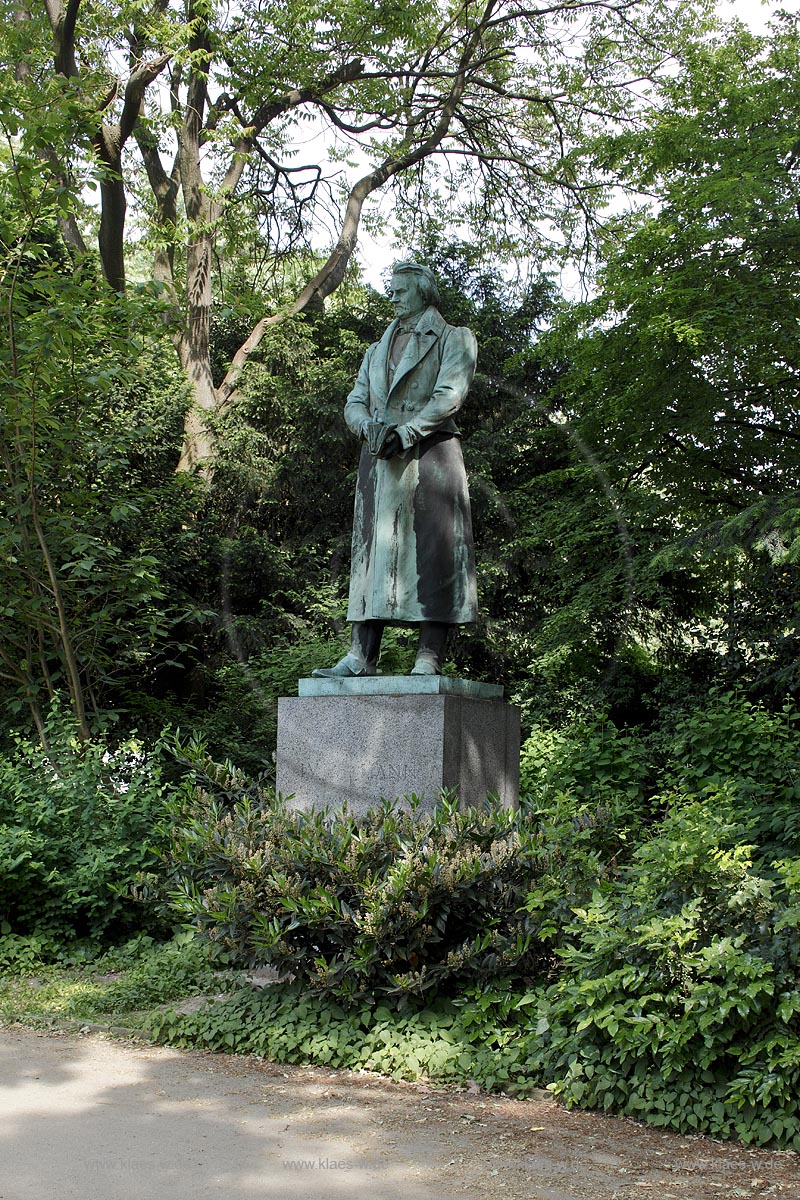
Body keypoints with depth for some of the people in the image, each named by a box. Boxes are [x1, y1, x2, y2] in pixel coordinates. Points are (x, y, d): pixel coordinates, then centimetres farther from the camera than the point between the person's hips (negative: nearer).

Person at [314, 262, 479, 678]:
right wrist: (370, 427, -9)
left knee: (432, 550, -11)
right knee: (373, 550, -1)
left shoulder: (454, 340, 10)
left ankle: (429, 659, -14)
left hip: (430, 454, -5)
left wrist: (406, 432, -18)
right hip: (380, 459, 5)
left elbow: (450, 394, -6)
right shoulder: (378, 350, 27)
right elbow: (355, 403, 15)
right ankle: (361, 656, -4)